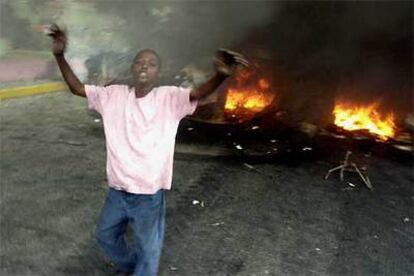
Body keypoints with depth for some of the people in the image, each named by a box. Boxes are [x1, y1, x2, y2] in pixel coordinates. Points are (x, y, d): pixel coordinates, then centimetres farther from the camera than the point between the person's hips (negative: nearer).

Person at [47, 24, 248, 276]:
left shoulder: (169, 98, -13)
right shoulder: (114, 95, -1)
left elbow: (200, 92, -30)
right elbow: (77, 88, 2)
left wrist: (221, 75, -52)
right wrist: (60, 56, -13)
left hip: (149, 195, -5)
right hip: (117, 192, 5)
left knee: (148, 251, 14)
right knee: (106, 235, 28)